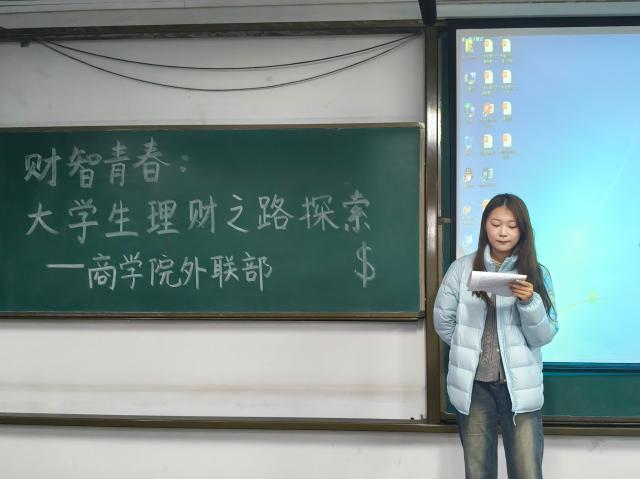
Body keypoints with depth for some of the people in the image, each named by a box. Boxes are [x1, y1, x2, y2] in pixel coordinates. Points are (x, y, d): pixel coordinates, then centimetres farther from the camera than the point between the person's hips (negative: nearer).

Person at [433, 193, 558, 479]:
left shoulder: (536, 274, 2)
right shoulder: (462, 268, 1)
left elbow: (543, 337, -3)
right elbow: (443, 321, 10)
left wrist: (529, 302, -18)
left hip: (519, 386, 0)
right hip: (473, 384, 1)